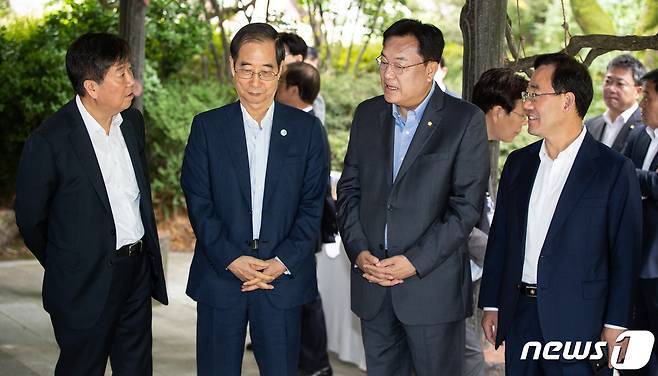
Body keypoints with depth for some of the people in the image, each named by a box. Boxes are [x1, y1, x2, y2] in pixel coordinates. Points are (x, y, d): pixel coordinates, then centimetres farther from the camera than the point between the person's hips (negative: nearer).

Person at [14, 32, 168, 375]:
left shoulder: (132, 121, 3)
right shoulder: (49, 141, -18)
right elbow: (30, 219, -7)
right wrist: (68, 269, 5)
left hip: (138, 270, 6)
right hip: (86, 286, -6)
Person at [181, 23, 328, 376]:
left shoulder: (306, 128, 3)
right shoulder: (206, 126, 3)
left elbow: (313, 205, 0)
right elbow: (198, 202, -2)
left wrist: (283, 262, -10)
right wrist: (230, 259, -12)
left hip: (283, 277, 0)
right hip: (219, 275, 0)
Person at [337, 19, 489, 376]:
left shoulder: (465, 121, -8)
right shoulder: (367, 115, 8)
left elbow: (467, 204, -11)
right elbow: (349, 189, 10)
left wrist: (416, 262, -16)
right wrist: (358, 251, -4)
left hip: (433, 284, -4)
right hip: (372, 282, 4)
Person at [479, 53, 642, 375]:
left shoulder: (614, 169, -7)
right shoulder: (518, 163, 9)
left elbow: (625, 254, -7)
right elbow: (499, 237, 11)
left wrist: (615, 326, -10)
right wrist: (491, 304, 9)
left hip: (577, 321, -5)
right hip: (519, 315, 5)